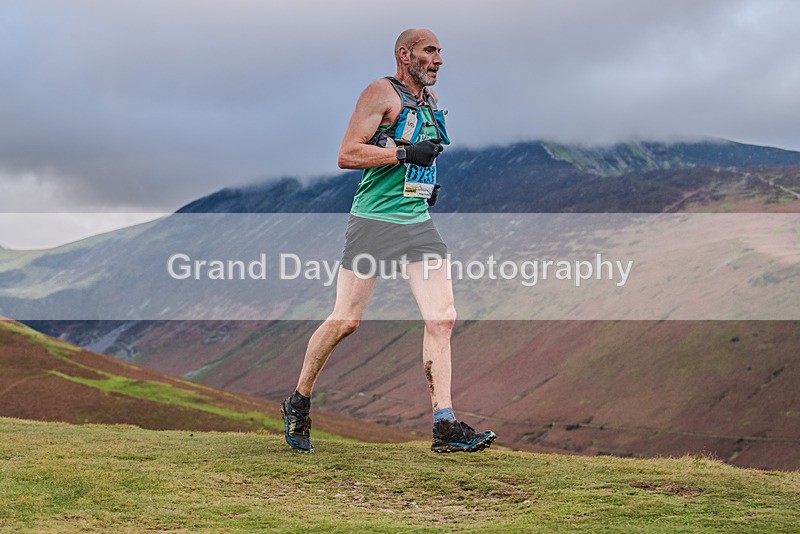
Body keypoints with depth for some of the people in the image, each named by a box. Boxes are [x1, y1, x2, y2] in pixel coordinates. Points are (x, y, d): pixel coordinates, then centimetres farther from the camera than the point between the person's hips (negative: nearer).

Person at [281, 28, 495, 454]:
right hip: (373, 221, -7)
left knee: (442, 317, -6)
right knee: (344, 320, -2)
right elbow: (346, 155, -15)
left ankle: (445, 426, -6)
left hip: (418, 222, 7)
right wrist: (404, 153, -20)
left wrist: (428, 184, 16)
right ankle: (298, 403, 18)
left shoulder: (430, 99, 17)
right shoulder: (382, 92, -7)